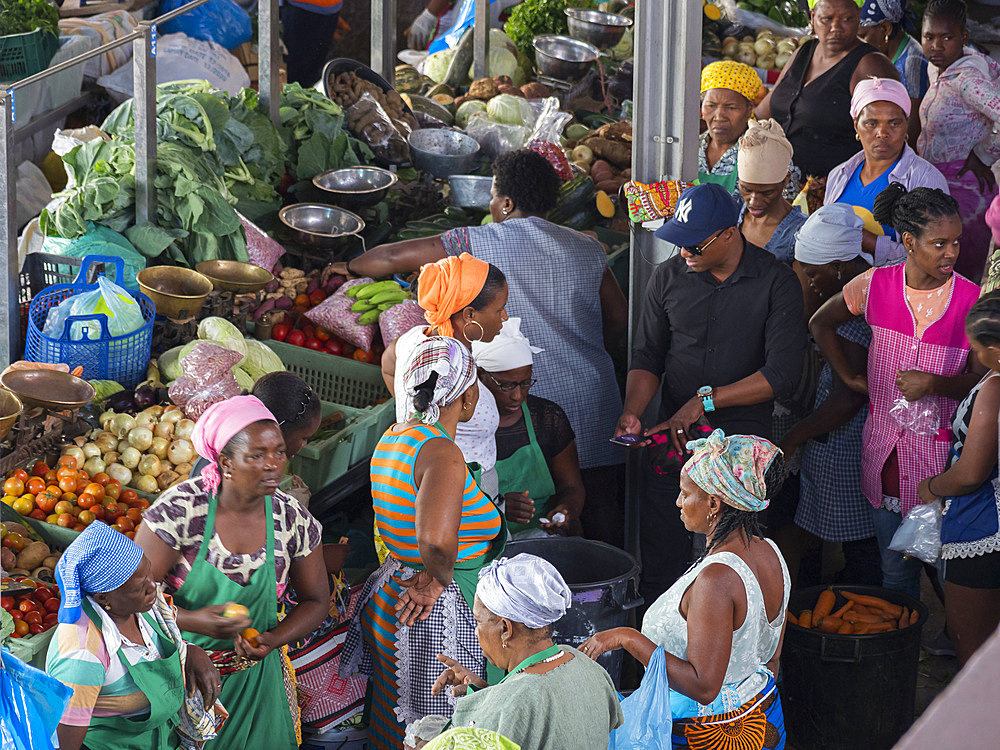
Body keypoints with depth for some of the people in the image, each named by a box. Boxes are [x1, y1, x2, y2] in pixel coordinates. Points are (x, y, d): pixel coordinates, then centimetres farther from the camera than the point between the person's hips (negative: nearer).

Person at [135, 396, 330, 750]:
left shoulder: (294, 520, -9)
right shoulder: (180, 508, -20)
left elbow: (315, 600, 4)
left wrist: (273, 638, -15)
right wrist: (192, 621, -31)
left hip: (254, 677, 3)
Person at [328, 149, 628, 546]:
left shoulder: (480, 243, -3)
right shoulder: (587, 248, 8)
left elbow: (394, 257, 1)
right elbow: (619, 319, 12)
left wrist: (350, 267, 20)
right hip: (593, 395, 4)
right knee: (602, 515, 9)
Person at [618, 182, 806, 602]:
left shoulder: (777, 282, -6)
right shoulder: (667, 278, 5)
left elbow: (782, 373, -11)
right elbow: (647, 358, 10)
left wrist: (706, 400, -14)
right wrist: (633, 412, -8)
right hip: (671, 439, 3)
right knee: (659, 565, 3)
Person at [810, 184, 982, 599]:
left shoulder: (971, 300, -10)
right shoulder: (875, 285, -3)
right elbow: (821, 323, 15)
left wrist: (934, 384, -19)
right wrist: (850, 377, 9)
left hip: (942, 453, -3)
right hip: (885, 446, 3)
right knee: (895, 567, 14)